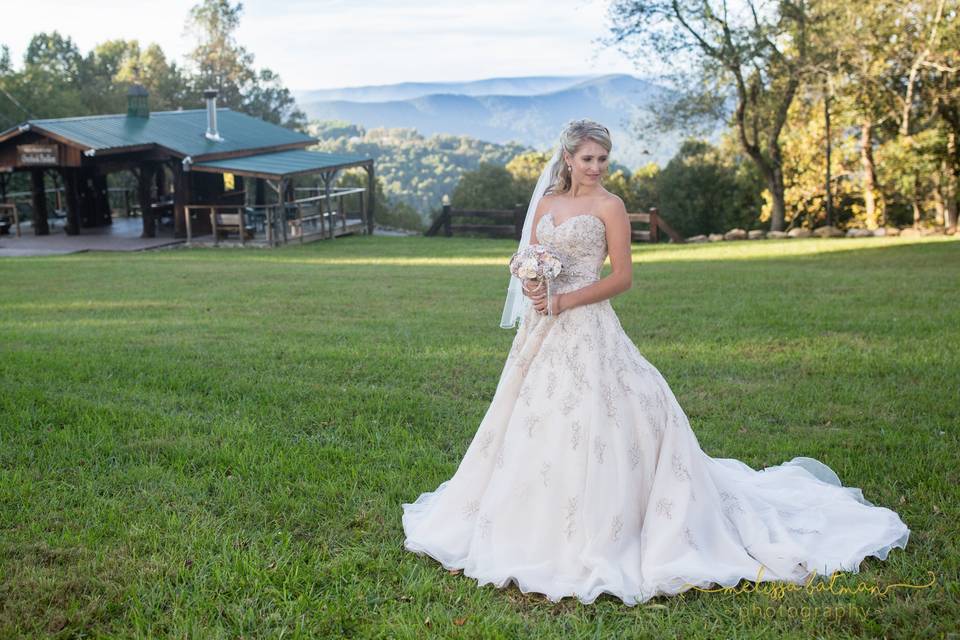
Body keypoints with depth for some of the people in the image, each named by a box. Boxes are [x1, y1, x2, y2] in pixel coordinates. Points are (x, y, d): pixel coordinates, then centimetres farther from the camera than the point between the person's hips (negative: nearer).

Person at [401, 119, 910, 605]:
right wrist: (531, 286, -10)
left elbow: (623, 277, -9)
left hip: (587, 330, -6)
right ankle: (540, 523, 27)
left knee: (588, 420, -7)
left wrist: (564, 300, -16)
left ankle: (594, 534, 6)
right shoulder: (545, 202, 12)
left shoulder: (609, 206, -5)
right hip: (542, 329, 6)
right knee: (534, 420, 11)